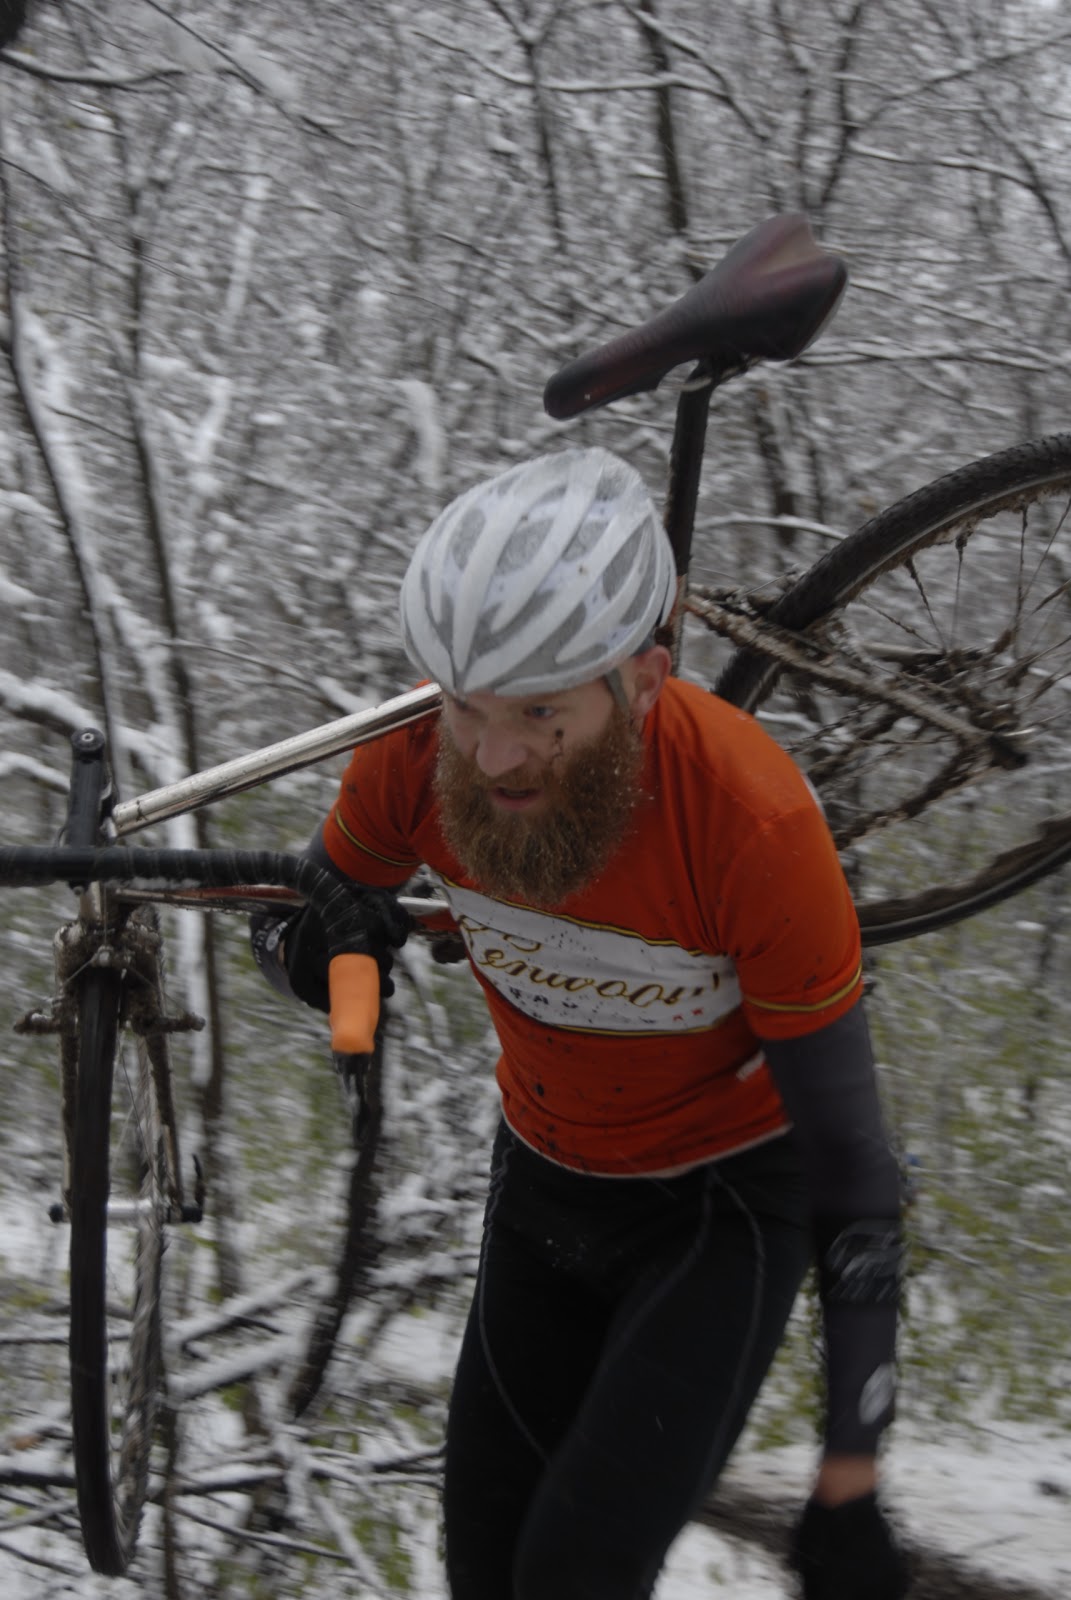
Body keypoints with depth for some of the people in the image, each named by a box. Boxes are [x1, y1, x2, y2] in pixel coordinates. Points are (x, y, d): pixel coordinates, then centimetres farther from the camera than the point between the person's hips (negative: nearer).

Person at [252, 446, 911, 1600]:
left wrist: (849, 1484, -21)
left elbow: (845, 1147, -24)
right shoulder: (422, 755, -23)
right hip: (545, 1171, 5)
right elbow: (300, 916, -2)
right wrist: (317, 948, -30)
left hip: (724, 1200, -4)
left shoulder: (753, 820, -34)